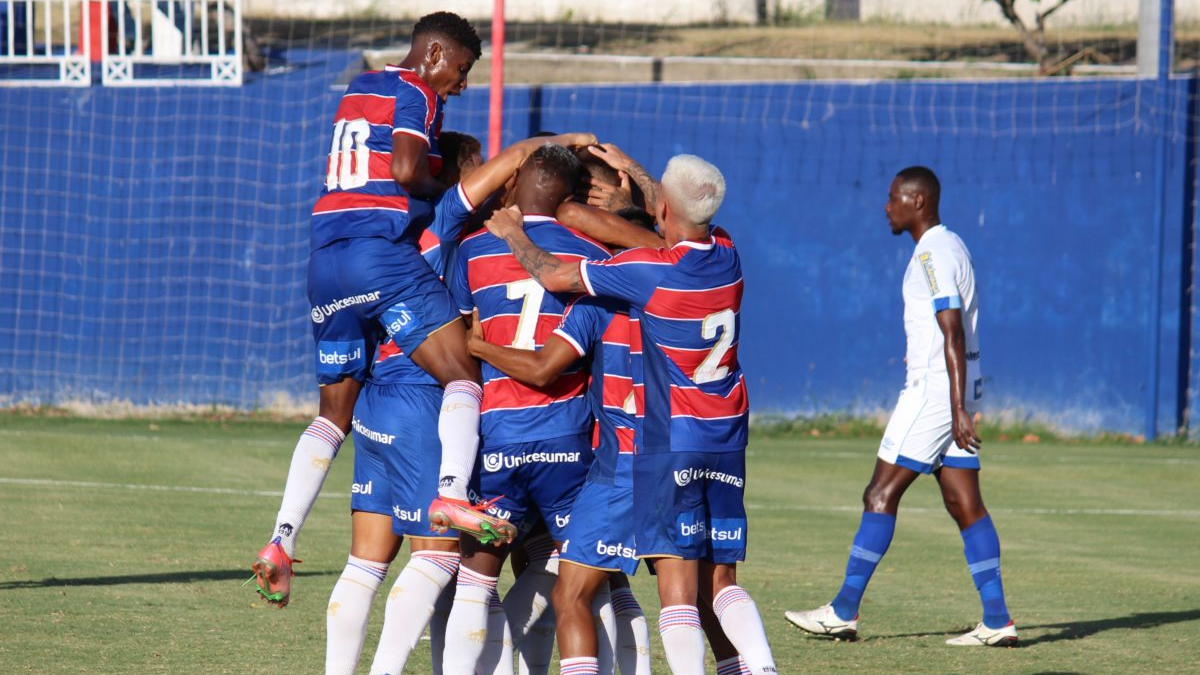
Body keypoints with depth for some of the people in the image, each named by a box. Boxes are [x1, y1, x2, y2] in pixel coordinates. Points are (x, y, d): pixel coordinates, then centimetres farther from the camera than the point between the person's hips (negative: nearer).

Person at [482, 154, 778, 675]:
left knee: (677, 587, -6)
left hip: (670, 440, -6)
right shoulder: (726, 257, 2)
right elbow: (684, 219, 24)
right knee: (720, 580, 11)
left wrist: (513, 234, 8)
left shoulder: (649, 270, -16)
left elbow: (555, 277, -11)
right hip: (727, 440, 6)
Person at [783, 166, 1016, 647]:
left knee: (881, 494, -5)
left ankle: (844, 610, -3)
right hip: (946, 389, 10)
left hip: (933, 388, -10)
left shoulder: (933, 254, -14)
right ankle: (996, 620, 0)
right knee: (964, 504, 5)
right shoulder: (947, 246, 17)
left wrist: (957, 408, -25)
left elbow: (953, 334, -21)